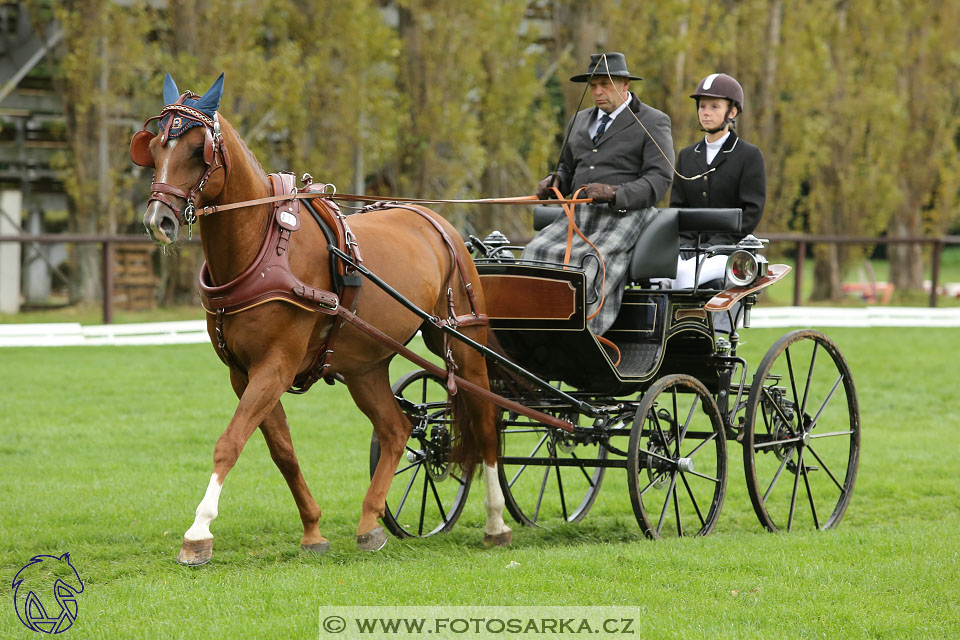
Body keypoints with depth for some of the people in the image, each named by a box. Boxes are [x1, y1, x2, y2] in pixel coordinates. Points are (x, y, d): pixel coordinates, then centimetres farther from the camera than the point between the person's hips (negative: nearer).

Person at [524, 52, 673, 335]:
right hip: (578, 215, 6)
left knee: (592, 261, -34)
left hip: (624, 213, -6)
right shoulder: (579, 122, 24)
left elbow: (659, 179, -7)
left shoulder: (653, 123, 3)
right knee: (537, 253, -22)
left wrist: (615, 194, -22)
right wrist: (553, 183, 7)